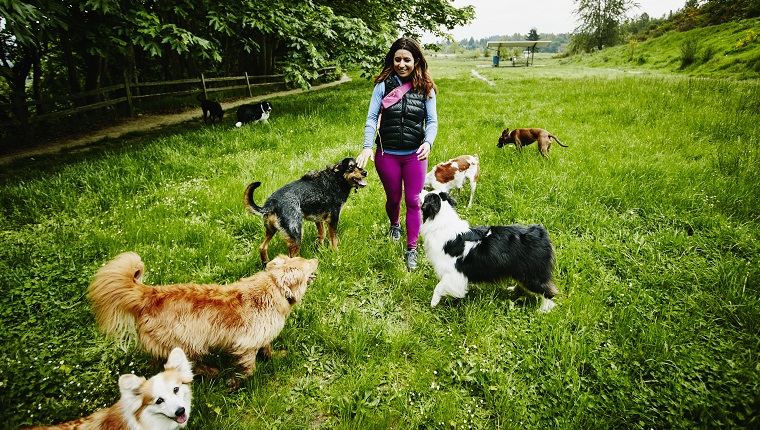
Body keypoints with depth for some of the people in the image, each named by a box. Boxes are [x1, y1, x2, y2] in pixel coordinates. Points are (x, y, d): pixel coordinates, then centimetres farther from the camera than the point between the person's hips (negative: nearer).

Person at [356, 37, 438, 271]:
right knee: (393, 198, 15)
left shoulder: (425, 88, -2)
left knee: (413, 201, 2)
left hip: (415, 155, 0)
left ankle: (411, 250, 14)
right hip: (387, 154, 0)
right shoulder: (383, 84, -5)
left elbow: (432, 120, -3)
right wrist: (367, 146, -22)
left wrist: (428, 142, -23)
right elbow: (372, 117, -8)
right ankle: (394, 225, 49)